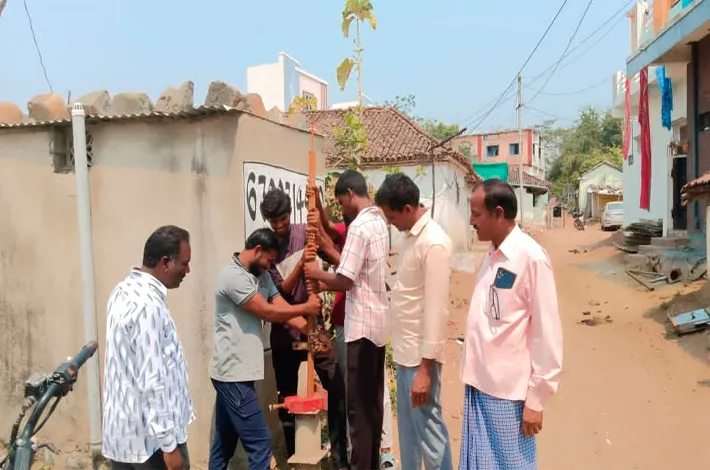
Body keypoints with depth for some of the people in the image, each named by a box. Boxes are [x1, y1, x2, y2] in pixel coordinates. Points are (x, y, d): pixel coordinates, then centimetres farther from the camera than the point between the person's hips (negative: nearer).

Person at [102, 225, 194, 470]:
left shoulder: (124, 291, 7)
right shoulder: (147, 305, -23)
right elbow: (152, 382, -25)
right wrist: (169, 444, -20)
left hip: (121, 431, 9)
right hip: (149, 437, -9)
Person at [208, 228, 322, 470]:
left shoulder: (261, 275, 13)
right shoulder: (233, 276, -17)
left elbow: (283, 307, 6)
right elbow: (268, 312, -17)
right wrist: (306, 307, -7)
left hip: (235, 372, 10)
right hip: (233, 373, -10)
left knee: (224, 444, 19)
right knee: (259, 444, -6)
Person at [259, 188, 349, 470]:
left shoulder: (304, 233, -1)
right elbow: (280, 291, -12)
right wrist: (301, 263, -24)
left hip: (313, 325, 0)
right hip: (284, 331, 0)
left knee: (337, 387, -5)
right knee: (286, 396, 12)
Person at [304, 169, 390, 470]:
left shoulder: (359, 226, -18)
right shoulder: (380, 223, 11)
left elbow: (344, 280, -20)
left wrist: (317, 274, -3)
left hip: (362, 326, -9)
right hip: (379, 322, 9)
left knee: (358, 404, 0)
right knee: (373, 400, 16)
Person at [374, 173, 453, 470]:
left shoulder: (434, 243, -20)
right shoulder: (410, 236, 8)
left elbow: (435, 310, -22)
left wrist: (425, 368, -20)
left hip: (420, 354, -9)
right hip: (404, 350, 9)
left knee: (429, 429, 4)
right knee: (407, 428, 20)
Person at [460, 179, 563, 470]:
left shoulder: (530, 257, -15)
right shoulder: (492, 256, 8)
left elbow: (547, 333, -15)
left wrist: (536, 398, -13)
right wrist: (474, 375, 12)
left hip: (507, 392, -7)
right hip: (480, 385, 7)